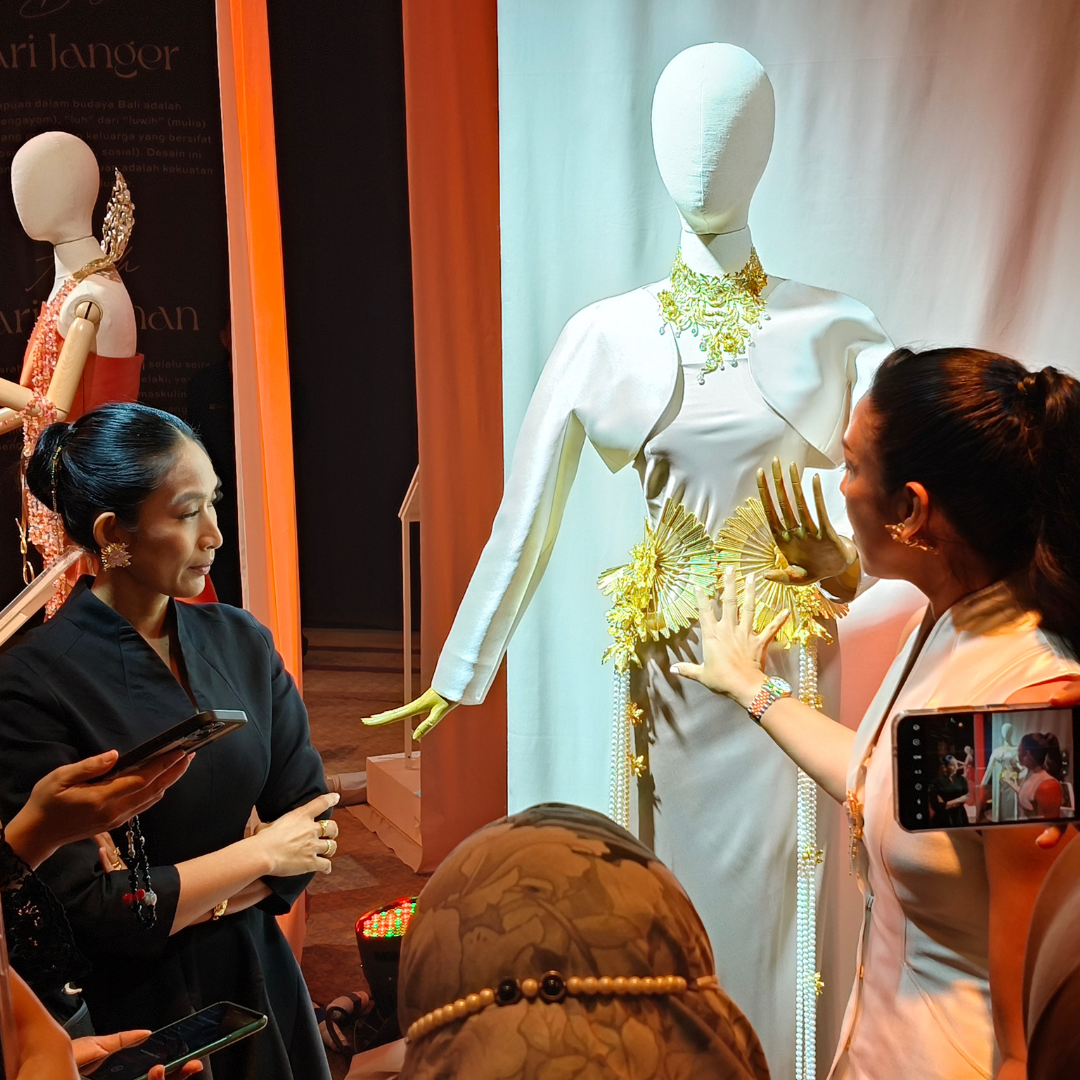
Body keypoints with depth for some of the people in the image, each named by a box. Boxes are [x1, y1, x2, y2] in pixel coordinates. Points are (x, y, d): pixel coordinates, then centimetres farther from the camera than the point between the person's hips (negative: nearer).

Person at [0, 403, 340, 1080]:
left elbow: (315, 831, -2)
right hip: (122, 1009, -4)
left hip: (253, 977, 5)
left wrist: (192, 907, -15)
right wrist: (256, 856, -13)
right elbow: (84, 909, -19)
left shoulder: (242, 642, -2)